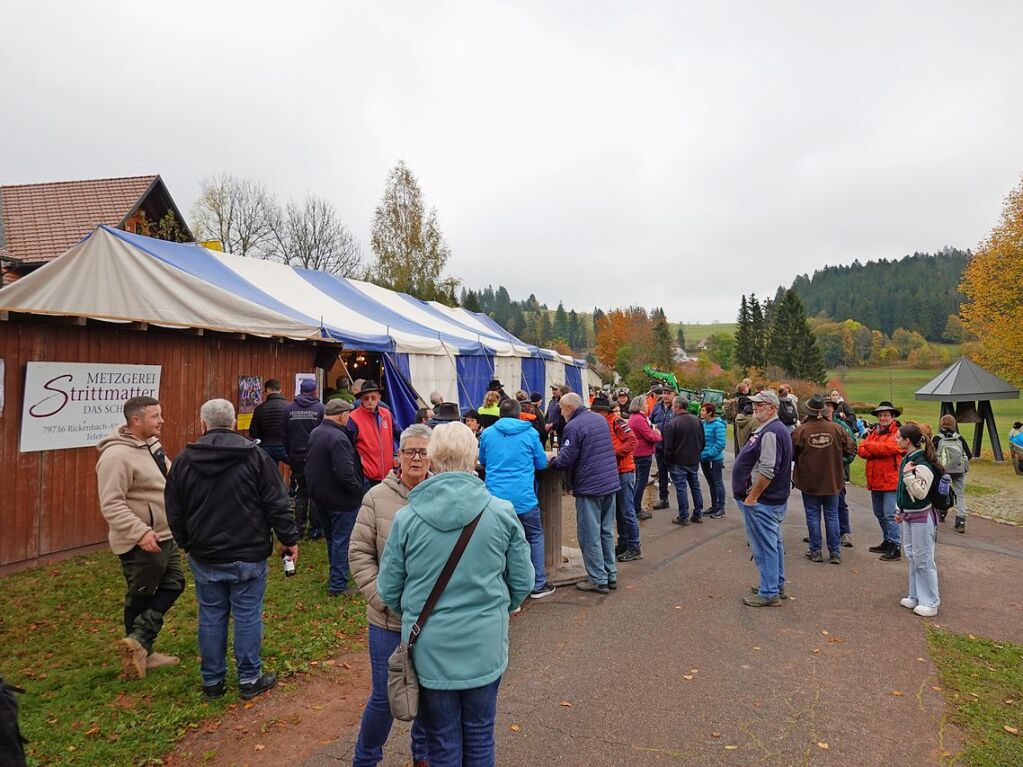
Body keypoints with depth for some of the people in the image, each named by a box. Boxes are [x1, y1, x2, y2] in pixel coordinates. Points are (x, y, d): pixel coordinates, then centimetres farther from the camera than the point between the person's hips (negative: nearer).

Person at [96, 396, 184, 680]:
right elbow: (111, 505, -26)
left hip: (164, 535, 9)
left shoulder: (152, 445, 7)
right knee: (141, 598, 6)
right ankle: (142, 652, 21)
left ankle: (139, 643, 18)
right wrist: (141, 533, -31)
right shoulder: (117, 455, -23)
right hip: (140, 543, -9)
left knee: (173, 584, 14)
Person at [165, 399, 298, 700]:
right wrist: (289, 539, 1)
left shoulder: (184, 460, -1)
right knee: (248, 615, 7)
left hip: (204, 557, 3)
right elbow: (277, 505, -10)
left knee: (211, 616, 13)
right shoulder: (254, 456, -9)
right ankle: (250, 679, 16)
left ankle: (212, 680, 24)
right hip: (248, 555, -2)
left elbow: (174, 513, 7)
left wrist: (188, 544, 21)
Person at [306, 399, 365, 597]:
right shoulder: (338, 437, -24)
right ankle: (338, 585, 7)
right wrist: (357, 488, -14)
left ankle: (335, 578, 35)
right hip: (341, 500, -9)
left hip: (320, 496, 9)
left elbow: (310, 464, 17)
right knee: (342, 541, 1)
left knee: (331, 539, 22)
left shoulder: (314, 434, 8)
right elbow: (345, 472, -29)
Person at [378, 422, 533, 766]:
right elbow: (522, 582, -2)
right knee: (480, 736, 21)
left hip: (431, 650, -1)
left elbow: (388, 590, -2)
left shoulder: (406, 518, -13)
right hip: (485, 646, 1)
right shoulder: (502, 512, -11)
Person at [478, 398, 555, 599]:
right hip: (523, 497, -2)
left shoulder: (487, 433, 5)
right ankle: (538, 585, 17)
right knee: (535, 537, 14)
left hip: (495, 497, 2)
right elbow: (542, 463, 7)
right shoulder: (530, 433, 0)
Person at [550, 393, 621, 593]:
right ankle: (611, 576, 22)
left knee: (590, 535, 2)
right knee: (607, 532, 15)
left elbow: (566, 460, -16)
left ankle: (598, 580, 8)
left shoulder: (573, 426, -14)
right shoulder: (600, 419, 12)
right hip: (611, 483, 8)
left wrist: (552, 461, 5)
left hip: (589, 487, -8)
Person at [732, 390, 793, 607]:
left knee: (765, 547, -3)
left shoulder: (770, 433, -21)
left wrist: (751, 497, -21)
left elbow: (767, 471, -28)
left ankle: (768, 593, 6)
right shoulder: (769, 430, 14)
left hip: (762, 502, -11)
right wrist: (751, 496, 22)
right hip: (773, 500, 11)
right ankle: (777, 586, 31)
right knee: (774, 544, 19)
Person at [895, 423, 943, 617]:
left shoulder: (922, 464, -21)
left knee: (923, 559, 0)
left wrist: (908, 474, -30)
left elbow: (920, 493, -25)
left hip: (921, 516, -9)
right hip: (908, 514, 9)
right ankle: (916, 596, 27)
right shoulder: (907, 460, 6)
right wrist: (901, 511, 22)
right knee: (911, 556, 16)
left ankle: (930, 603, 11)